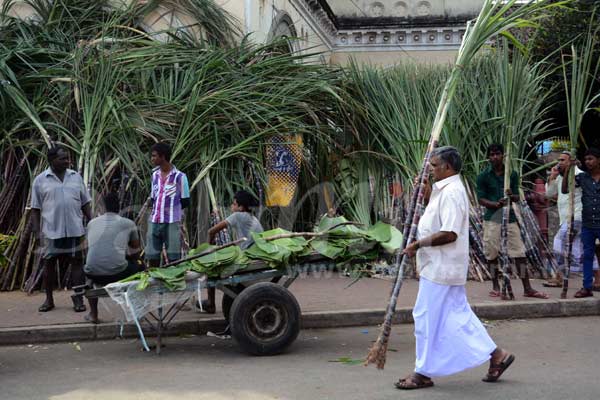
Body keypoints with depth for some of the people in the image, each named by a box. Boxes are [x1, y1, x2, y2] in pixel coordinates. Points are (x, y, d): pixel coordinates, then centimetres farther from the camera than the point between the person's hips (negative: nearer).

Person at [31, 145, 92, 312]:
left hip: (75, 229, 2)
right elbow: (35, 209, 1)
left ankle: (78, 299, 10)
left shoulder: (76, 177, 8)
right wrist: (37, 232, -5)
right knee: (49, 264, 8)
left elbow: (85, 203, 11)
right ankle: (49, 299, 21)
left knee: (77, 262, 2)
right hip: (51, 231, -1)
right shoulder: (40, 180, 0)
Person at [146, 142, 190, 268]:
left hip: (172, 223, -5)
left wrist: (171, 209, 2)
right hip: (154, 222, 5)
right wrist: (157, 211, 4)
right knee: (152, 258, 7)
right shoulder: (155, 175, 12)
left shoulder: (179, 176, -6)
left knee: (173, 259, 0)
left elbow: (185, 202, -2)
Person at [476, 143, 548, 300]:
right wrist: (496, 204, -21)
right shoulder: (483, 176, 0)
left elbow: (517, 197, 8)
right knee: (492, 253, 2)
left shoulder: (512, 174, 7)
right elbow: (481, 199, -3)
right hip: (492, 219, -2)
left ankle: (527, 289, 5)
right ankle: (496, 287, 16)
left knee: (519, 253, 0)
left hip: (510, 218, 2)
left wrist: (511, 195, -17)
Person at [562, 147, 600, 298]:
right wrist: (568, 170, -8)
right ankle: (587, 287, 15)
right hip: (587, 224, 4)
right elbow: (565, 190, 0)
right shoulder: (582, 177, 5)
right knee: (587, 256, 9)